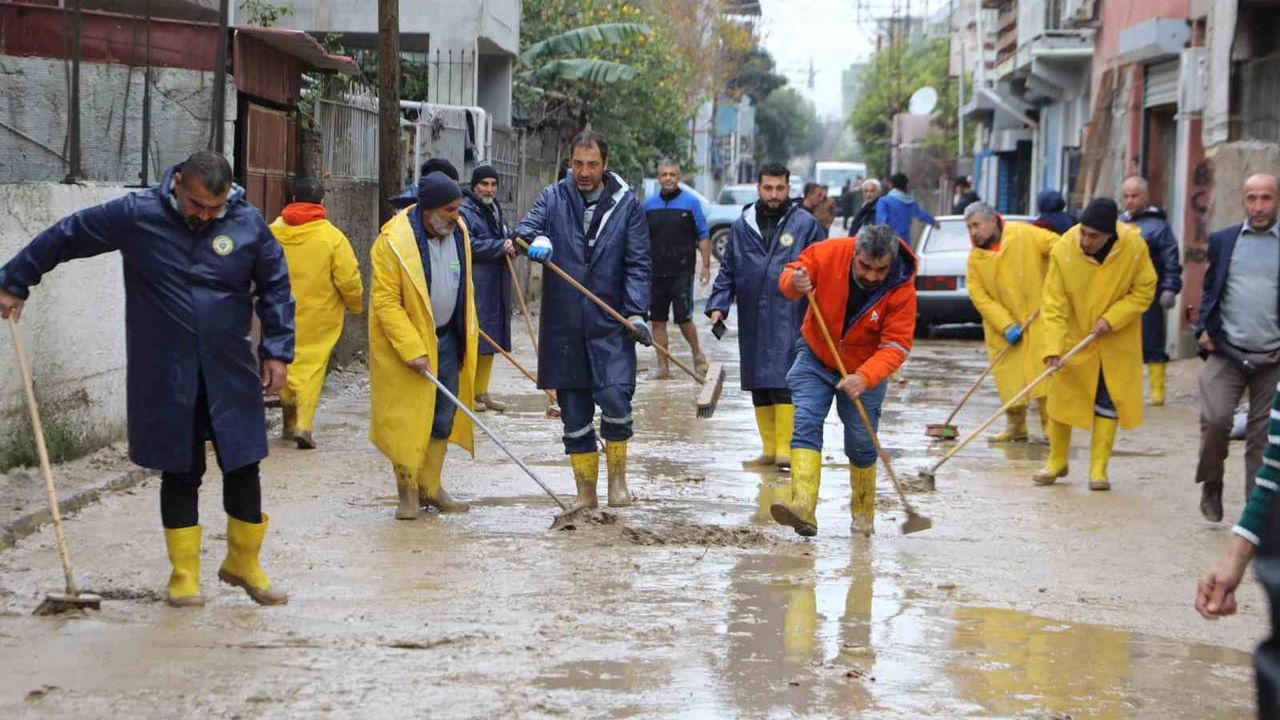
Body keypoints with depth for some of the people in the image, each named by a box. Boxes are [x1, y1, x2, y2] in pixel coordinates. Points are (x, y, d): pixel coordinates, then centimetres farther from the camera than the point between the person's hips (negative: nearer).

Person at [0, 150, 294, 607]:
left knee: (243, 468, 5)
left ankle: (244, 563, 25)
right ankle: (184, 574, 19)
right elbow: (66, 237, 3)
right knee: (180, 472, 7)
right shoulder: (136, 215, -7)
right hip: (165, 376, -1)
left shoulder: (248, 224, -3)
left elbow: (275, 287, 8)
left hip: (230, 372, 1)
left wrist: (277, 351, 3)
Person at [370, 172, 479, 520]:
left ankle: (430, 487, 22)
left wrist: (467, 336, 12)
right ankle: (408, 492, 8)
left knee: (443, 417, 10)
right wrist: (412, 350, -25)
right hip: (403, 343, -6)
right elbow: (385, 302, -21)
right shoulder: (394, 242, -21)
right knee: (407, 418, -3)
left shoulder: (458, 233, 0)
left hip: (446, 338, 6)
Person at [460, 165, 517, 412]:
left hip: (496, 287, 9)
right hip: (474, 287, -9)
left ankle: (481, 392, 20)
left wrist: (513, 244, 2)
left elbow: (507, 241, 26)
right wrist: (500, 246, -17)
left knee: (490, 340, 12)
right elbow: (468, 245, -19)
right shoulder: (464, 211, -9)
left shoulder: (496, 211, 20)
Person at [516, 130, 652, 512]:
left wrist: (636, 312, -10)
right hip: (564, 324, 2)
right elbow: (525, 227, -4)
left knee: (615, 398, -16)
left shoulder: (626, 204, 3)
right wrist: (536, 240, -29)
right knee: (574, 413, 6)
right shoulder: (554, 198, 7)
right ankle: (585, 491, 17)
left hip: (610, 323, -2)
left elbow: (637, 264, 2)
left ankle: (617, 474, 7)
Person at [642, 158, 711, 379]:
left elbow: (703, 237, 2)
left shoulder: (690, 203, 1)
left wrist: (706, 266, -5)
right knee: (657, 321, 3)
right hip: (655, 273, 4)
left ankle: (697, 355, 18)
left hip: (682, 272, -4)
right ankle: (663, 367, 10)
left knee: (683, 318, -6)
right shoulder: (649, 204, 10)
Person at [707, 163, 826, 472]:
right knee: (759, 387, 8)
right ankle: (769, 449, 17)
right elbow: (727, 271, 15)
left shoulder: (806, 224, 0)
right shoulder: (742, 226, 11)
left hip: (789, 319, -4)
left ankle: (785, 447, -8)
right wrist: (718, 306, 3)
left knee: (784, 383, -12)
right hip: (752, 323, 4)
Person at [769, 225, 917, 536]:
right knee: (805, 424, -18)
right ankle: (803, 508, -31)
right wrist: (794, 283, -35)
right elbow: (789, 276, -9)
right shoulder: (829, 253, -22)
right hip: (816, 361, 1)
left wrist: (864, 377, -42)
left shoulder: (902, 290, -24)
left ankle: (863, 514, 27)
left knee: (861, 445, 4)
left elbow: (896, 345, -26)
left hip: (864, 372, -1)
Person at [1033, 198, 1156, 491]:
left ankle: (1099, 469, 12)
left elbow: (1144, 291, -9)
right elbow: (1054, 304, -17)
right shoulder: (1063, 250, -21)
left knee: (1108, 402, 3)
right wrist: (1053, 347, -26)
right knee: (1061, 397, 7)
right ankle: (1057, 461, 25)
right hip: (1075, 337, 0)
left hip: (1117, 343, 0)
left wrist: (1111, 319, -20)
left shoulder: (1134, 247, -19)